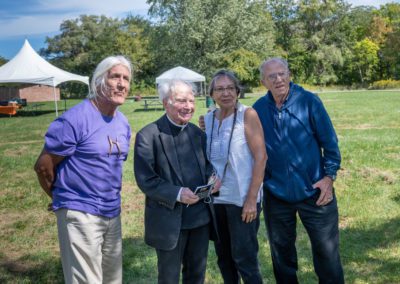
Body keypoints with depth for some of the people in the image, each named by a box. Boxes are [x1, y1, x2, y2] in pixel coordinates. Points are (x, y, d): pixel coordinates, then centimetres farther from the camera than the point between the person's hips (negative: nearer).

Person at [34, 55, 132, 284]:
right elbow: (43, 166, -12)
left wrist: (110, 198, 16)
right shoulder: (75, 119, -17)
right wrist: (66, 198, 2)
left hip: (113, 213, 8)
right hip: (81, 215, -7)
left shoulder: (123, 123, 7)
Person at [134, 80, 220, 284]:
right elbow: (145, 179, -16)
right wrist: (176, 193, -27)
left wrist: (212, 177, -10)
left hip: (200, 215, 6)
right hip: (169, 219, -5)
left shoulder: (198, 133, 8)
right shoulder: (148, 136, -13)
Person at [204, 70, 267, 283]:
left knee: (244, 258, 1)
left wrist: (252, 198, -16)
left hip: (242, 199, -5)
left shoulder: (247, 115, -8)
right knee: (223, 257, 15)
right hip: (215, 199, 5)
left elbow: (261, 157, -13)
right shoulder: (207, 120, 5)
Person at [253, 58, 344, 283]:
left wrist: (329, 175, -9)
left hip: (315, 191, -2)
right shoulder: (258, 109, -1)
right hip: (276, 194, 3)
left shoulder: (308, 101, -8)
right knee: (281, 253, 16)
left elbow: (329, 141, -5)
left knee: (327, 252, 5)